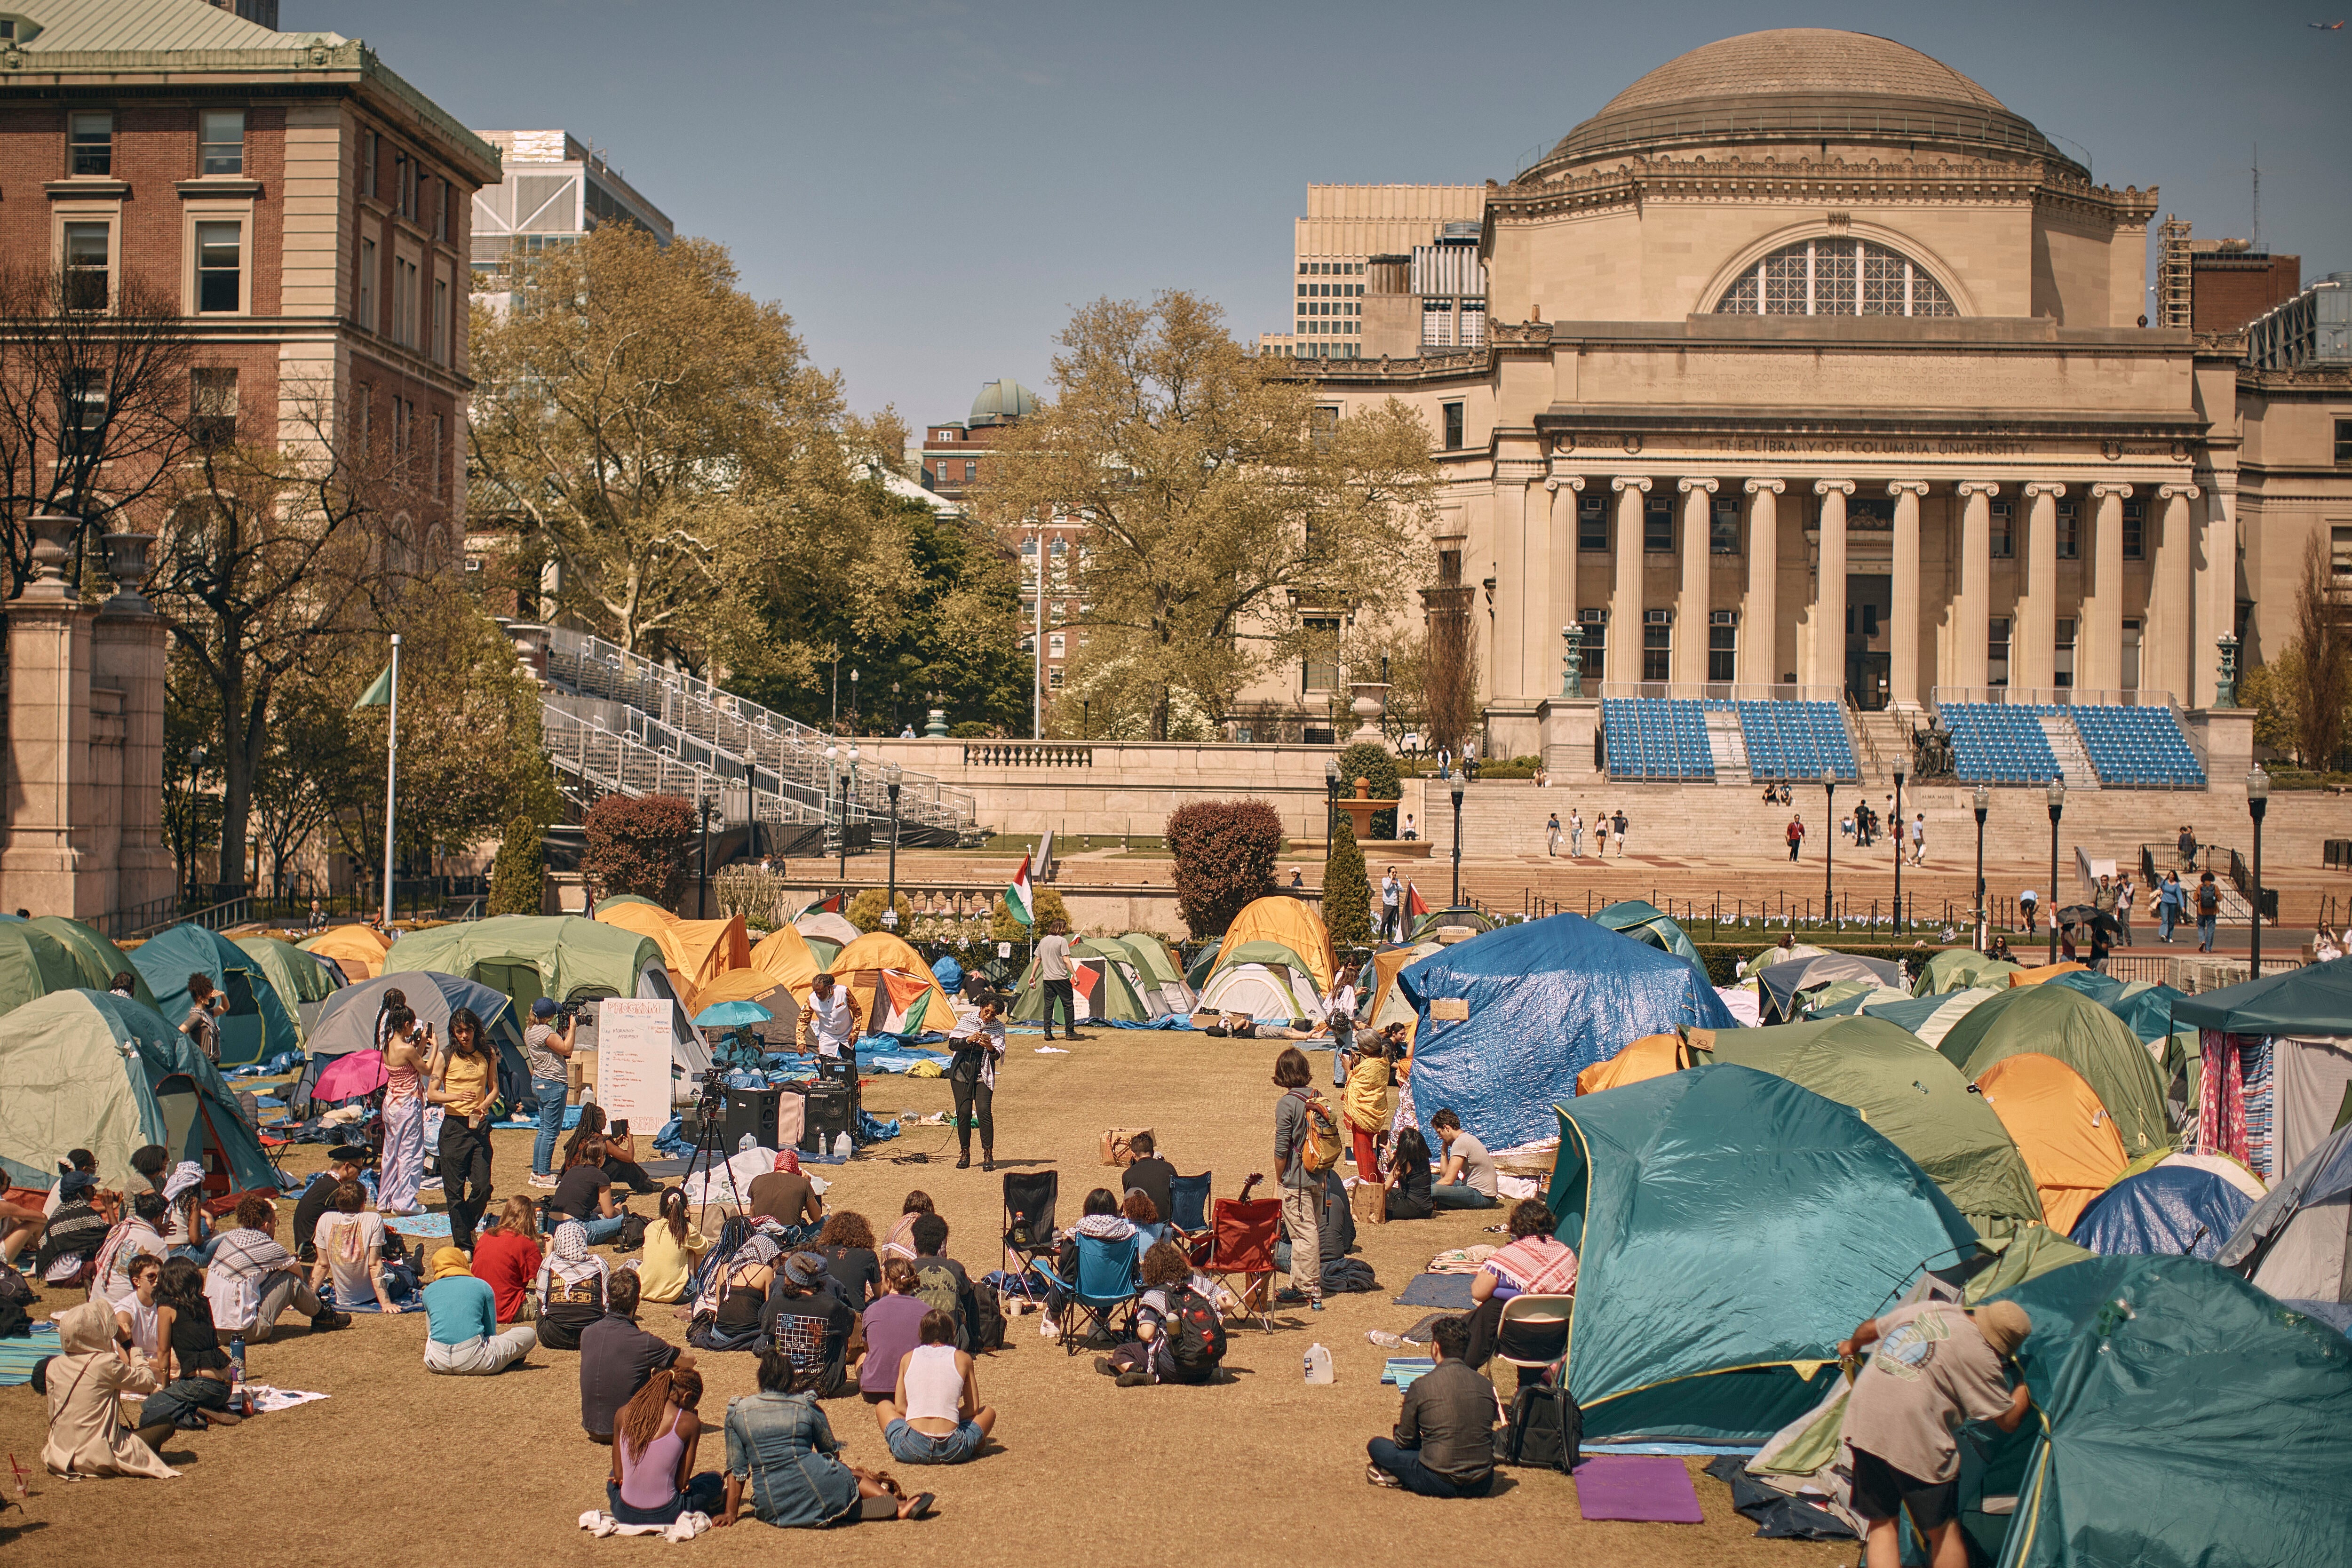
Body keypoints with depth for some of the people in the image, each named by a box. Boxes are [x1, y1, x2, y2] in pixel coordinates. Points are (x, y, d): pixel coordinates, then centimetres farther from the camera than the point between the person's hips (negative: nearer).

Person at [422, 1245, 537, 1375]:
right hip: (473, 1361, -3)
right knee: (529, 1334, 17)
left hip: (437, 1363, 3)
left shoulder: (429, 1291, 19)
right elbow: (490, 1332, 19)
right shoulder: (482, 1286, 13)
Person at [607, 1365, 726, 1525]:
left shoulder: (624, 1413, 2)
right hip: (664, 1516, -3)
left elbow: (618, 1476, 5)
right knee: (715, 1479, 25)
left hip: (623, 1514, 3)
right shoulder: (689, 1422, -8)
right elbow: (682, 1484, -4)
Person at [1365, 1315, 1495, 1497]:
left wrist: (1400, 1424, 26)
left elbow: (1404, 1442, 2)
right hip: (1482, 1485, 3)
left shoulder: (1421, 1386, -10)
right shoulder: (1486, 1386, -1)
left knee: (1376, 1446, 17)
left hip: (1441, 1484, -3)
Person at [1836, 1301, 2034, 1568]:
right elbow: (2008, 1420, 2)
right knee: (1944, 1530, 12)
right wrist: (2026, 1386, 20)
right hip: (1915, 1439, -6)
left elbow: (1869, 1329, 31)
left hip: (1863, 1424, 6)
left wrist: (1852, 1347, 53)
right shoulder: (1978, 1354, -6)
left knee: (1882, 1524, 15)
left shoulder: (1927, 1308, 15)